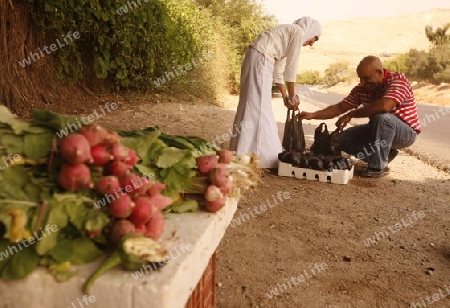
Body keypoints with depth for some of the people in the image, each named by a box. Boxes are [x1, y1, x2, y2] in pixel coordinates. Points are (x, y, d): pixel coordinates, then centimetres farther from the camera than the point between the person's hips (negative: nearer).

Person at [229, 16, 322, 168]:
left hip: (257, 60, 10)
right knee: (258, 107, -10)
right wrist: (292, 95, 4)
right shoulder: (298, 32, -1)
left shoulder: (288, 34, 26)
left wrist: (285, 96, 19)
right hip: (260, 60, -10)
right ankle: (258, 155, -7)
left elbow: (278, 70, 22)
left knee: (252, 105, 11)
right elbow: (291, 67, -4)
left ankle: (244, 153, 18)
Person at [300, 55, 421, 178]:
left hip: (406, 132, -6)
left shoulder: (398, 80, -22)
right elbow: (340, 107, -3)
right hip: (380, 130, 7)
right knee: (343, 138, -8)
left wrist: (351, 114, -32)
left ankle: (379, 166, -24)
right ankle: (383, 154, 4)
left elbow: (384, 106, -40)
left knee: (381, 117, -37)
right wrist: (312, 115, -16)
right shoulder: (361, 89, -2)